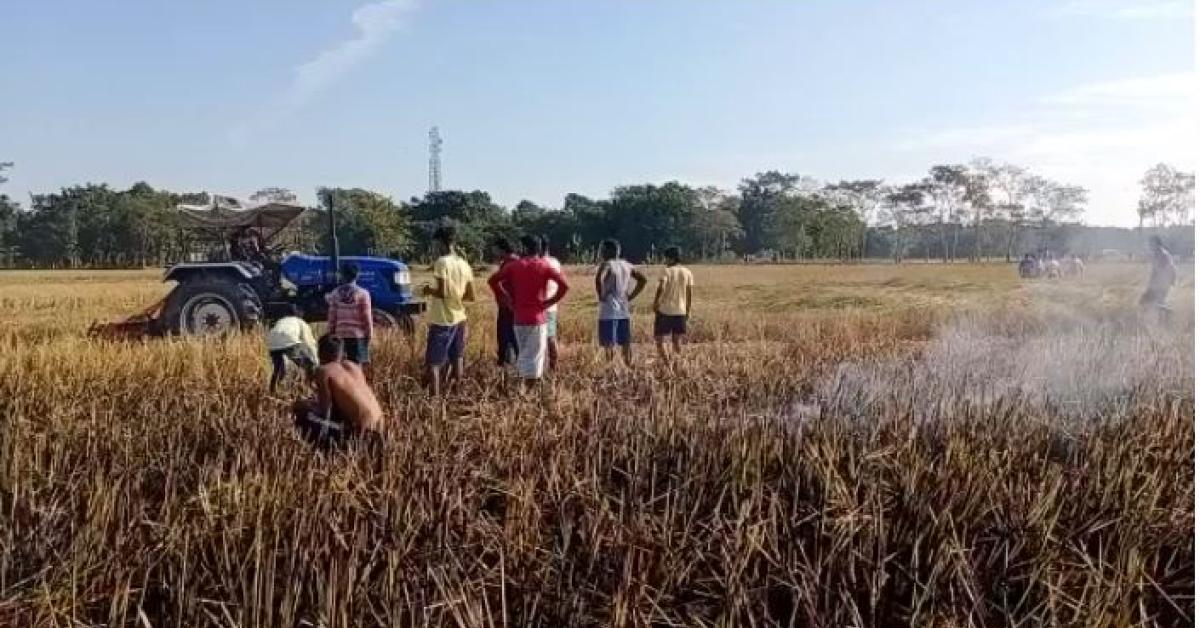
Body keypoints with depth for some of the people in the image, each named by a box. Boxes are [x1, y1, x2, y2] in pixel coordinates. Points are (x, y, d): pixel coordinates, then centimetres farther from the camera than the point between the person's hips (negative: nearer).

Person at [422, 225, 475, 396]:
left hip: (442, 321, -7)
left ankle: (435, 399, -10)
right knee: (456, 360, 17)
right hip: (459, 320, 7)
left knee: (433, 363, -4)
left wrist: (429, 290, -2)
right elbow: (471, 296, 8)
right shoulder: (464, 264, 7)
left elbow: (442, 292, -21)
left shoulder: (442, 262, -14)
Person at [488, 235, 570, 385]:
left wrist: (507, 299, 7)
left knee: (522, 354, 17)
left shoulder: (514, 265, 2)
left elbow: (492, 280, 4)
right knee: (534, 356, 2)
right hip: (537, 317, -3)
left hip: (519, 318, 3)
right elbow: (564, 285, -14)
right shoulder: (543, 266, -4)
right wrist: (551, 302, -5)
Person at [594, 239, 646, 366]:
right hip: (624, 309, 6)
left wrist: (601, 295, -14)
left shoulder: (606, 265, -9)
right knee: (625, 342, 11)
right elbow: (642, 279, 16)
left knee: (608, 343, -6)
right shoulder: (627, 265, 11)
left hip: (609, 310, -6)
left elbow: (599, 279, -29)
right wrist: (631, 296, 14)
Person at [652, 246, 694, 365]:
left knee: (660, 339, 3)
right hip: (681, 311, 4)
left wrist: (655, 303, -8)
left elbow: (661, 288, -19)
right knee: (678, 341, 15)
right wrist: (688, 310, 13)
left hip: (665, 310, -4)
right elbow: (689, 293, 6)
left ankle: (667, 363, -6)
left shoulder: (667, 271, -8)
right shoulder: (687, 273, 5)